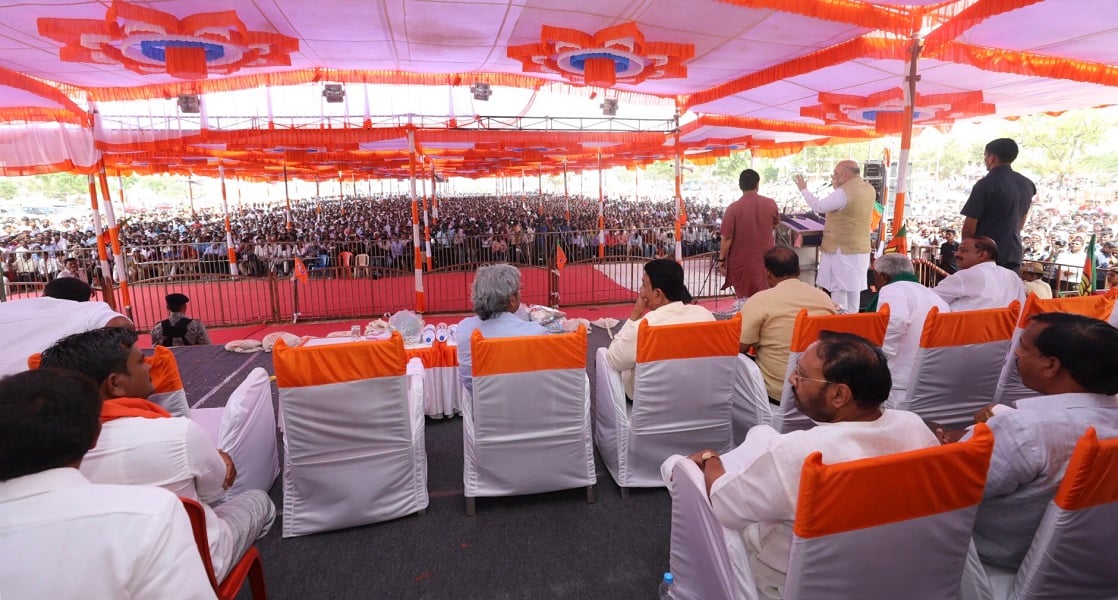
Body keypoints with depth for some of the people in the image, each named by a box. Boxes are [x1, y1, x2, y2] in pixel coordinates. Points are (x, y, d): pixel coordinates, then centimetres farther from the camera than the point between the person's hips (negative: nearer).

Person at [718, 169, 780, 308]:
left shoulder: (734, 208, -17)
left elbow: (727, 237, -14)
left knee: (743, 299, 8)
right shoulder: (771, 204, -5)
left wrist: (721, 259, -4)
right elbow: (775, 226, 12)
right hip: (765, 259, 3)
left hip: (742, 261, -3)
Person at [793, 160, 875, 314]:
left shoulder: (844, 192, -20)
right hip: (861, 249, 8)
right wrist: (837, 187, 17)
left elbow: (819, 207, -14)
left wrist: (803, 189, -2)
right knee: (854, 289, 13)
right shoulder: (869, 189, 7)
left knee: (839, 289, 0)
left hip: (842, 249, -8)